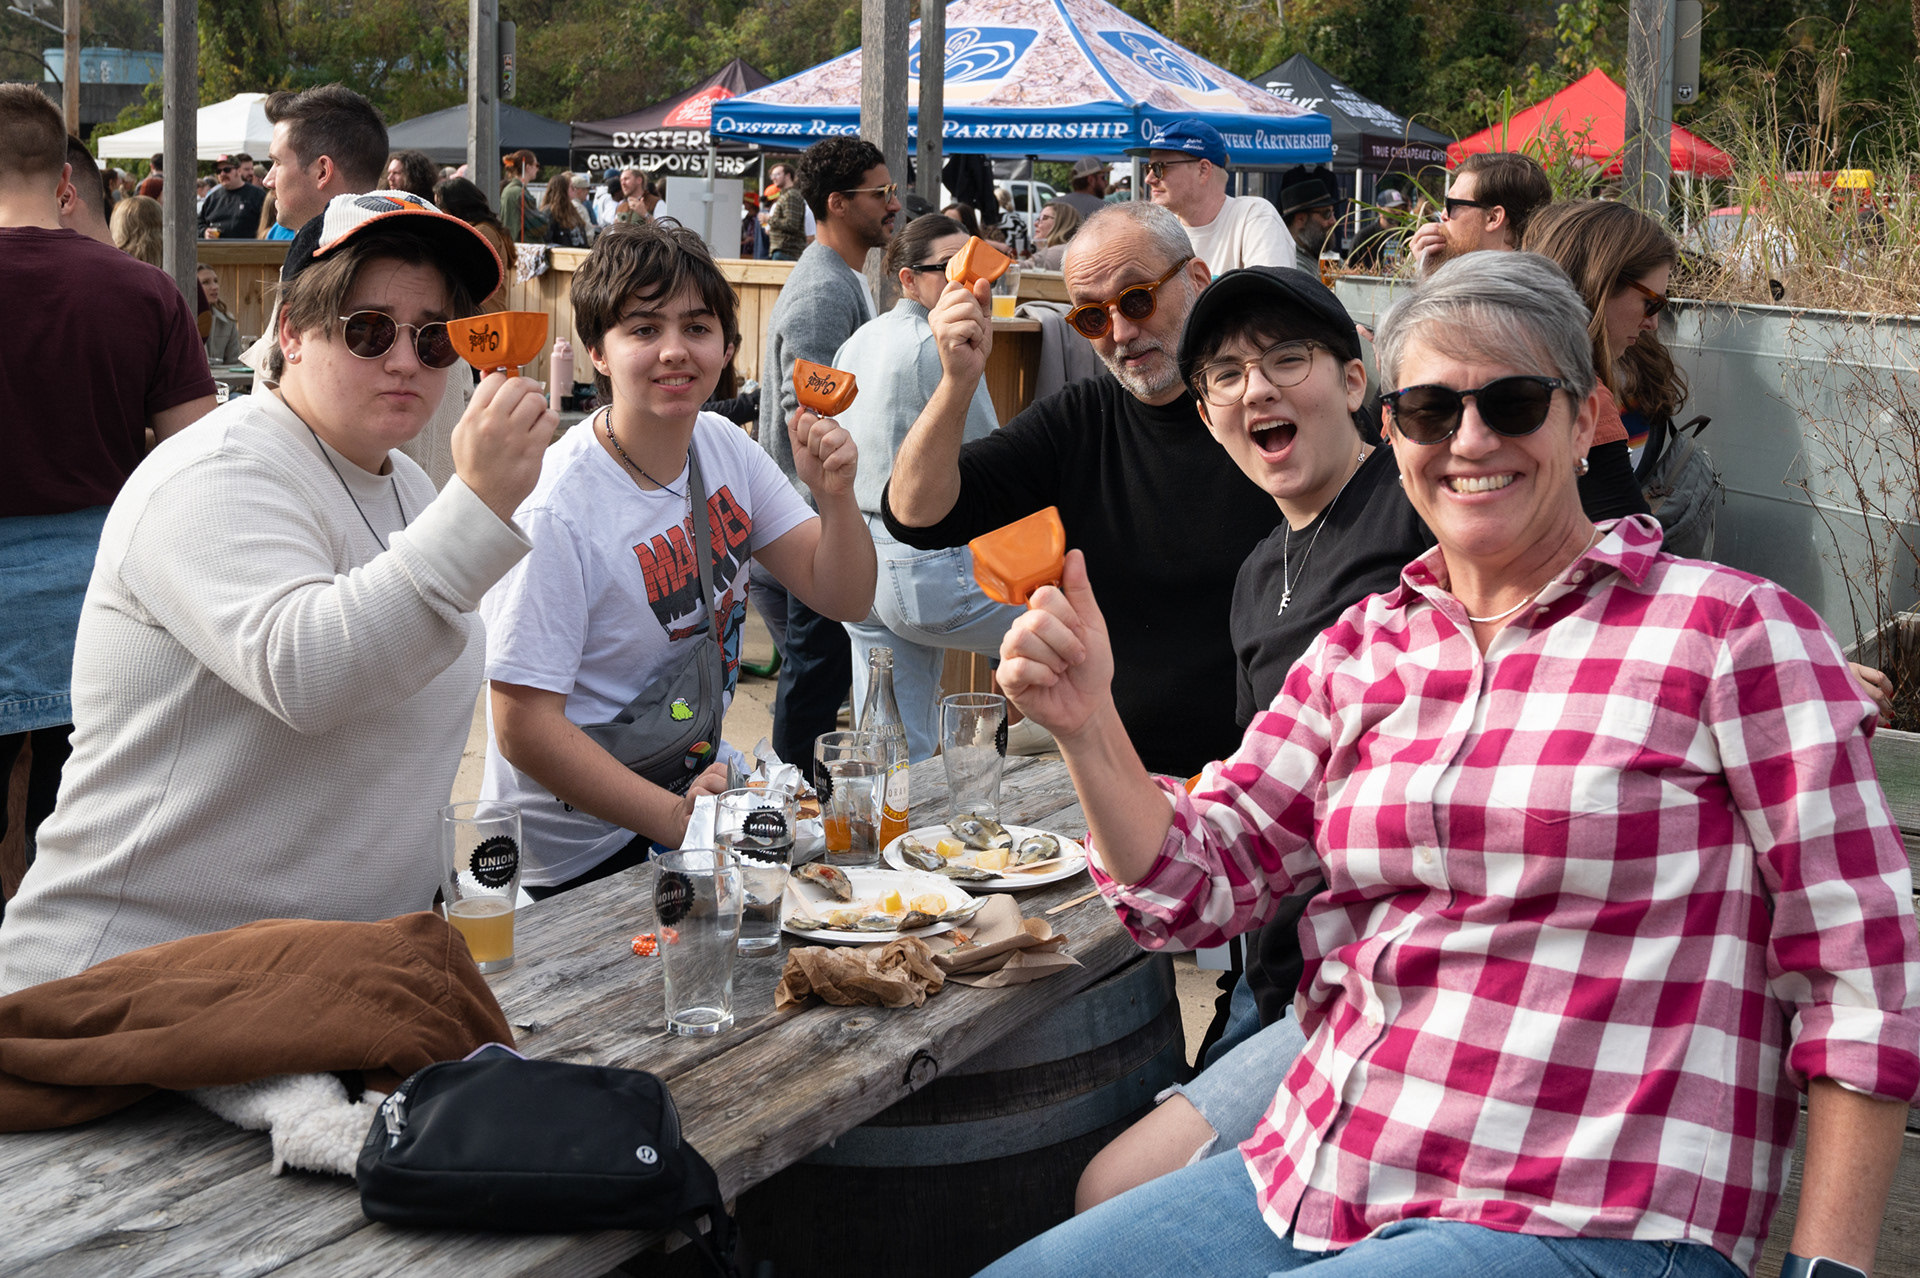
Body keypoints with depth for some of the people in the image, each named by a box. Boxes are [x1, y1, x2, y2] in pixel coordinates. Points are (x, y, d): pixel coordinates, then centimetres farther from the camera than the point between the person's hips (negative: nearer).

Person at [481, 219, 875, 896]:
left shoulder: (723, 447, 1)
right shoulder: (555, 512, -23)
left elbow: (843, 598, 3)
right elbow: (523, 729, -23)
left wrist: (835, 496, -16)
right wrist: (675, 820, -29)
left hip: (696, 784, 7)